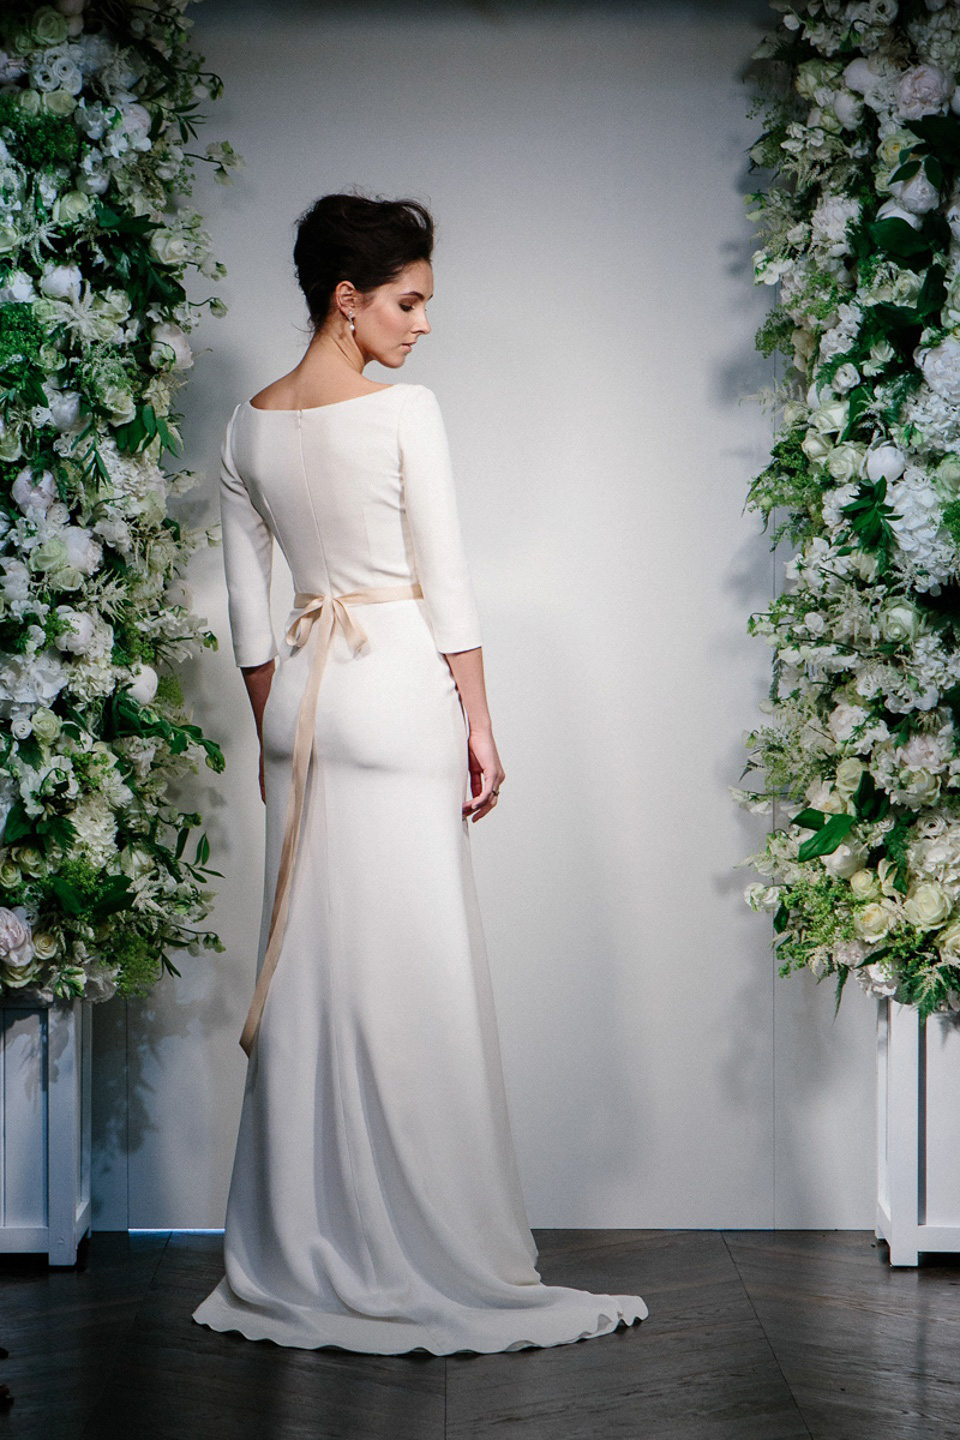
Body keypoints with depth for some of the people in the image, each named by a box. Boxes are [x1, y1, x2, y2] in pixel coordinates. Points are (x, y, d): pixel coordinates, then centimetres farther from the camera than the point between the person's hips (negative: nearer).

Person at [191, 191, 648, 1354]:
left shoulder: (249, 426, 8)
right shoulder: (404, 410, -10)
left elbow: (247, 603, 11)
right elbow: (446, 581, -9)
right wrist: (479, 723, -3)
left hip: (298, 693, 6)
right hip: (400, 689, -6)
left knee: (307, 971, 9)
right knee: (411, 974, -2)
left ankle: (303, 1255, 15)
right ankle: (435, 1255, 4)